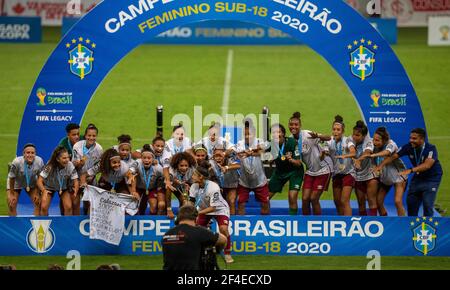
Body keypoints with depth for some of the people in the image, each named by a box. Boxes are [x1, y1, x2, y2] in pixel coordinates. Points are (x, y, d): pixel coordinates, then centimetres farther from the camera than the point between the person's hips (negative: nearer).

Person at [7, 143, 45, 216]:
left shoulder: (39, 162, -27)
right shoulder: (17, 162, -35)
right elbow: (12, 178, -19)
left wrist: (37, 194, -6)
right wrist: (12, 194, -11)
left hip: (31, 183, 2)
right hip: (16, 183, -2)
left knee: (39, 203, -8)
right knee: (11, 205, -12)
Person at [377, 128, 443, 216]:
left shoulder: (431, 149, -27)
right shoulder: (408, 147, -14)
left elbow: (427, 165, -42)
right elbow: (393, 157, -11)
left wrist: (410, 170, -54)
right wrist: (380, 166, -26)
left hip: (432, 178, -5)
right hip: (418, 177, 5)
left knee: (427, 204, -14)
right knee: (411, 202, 7)